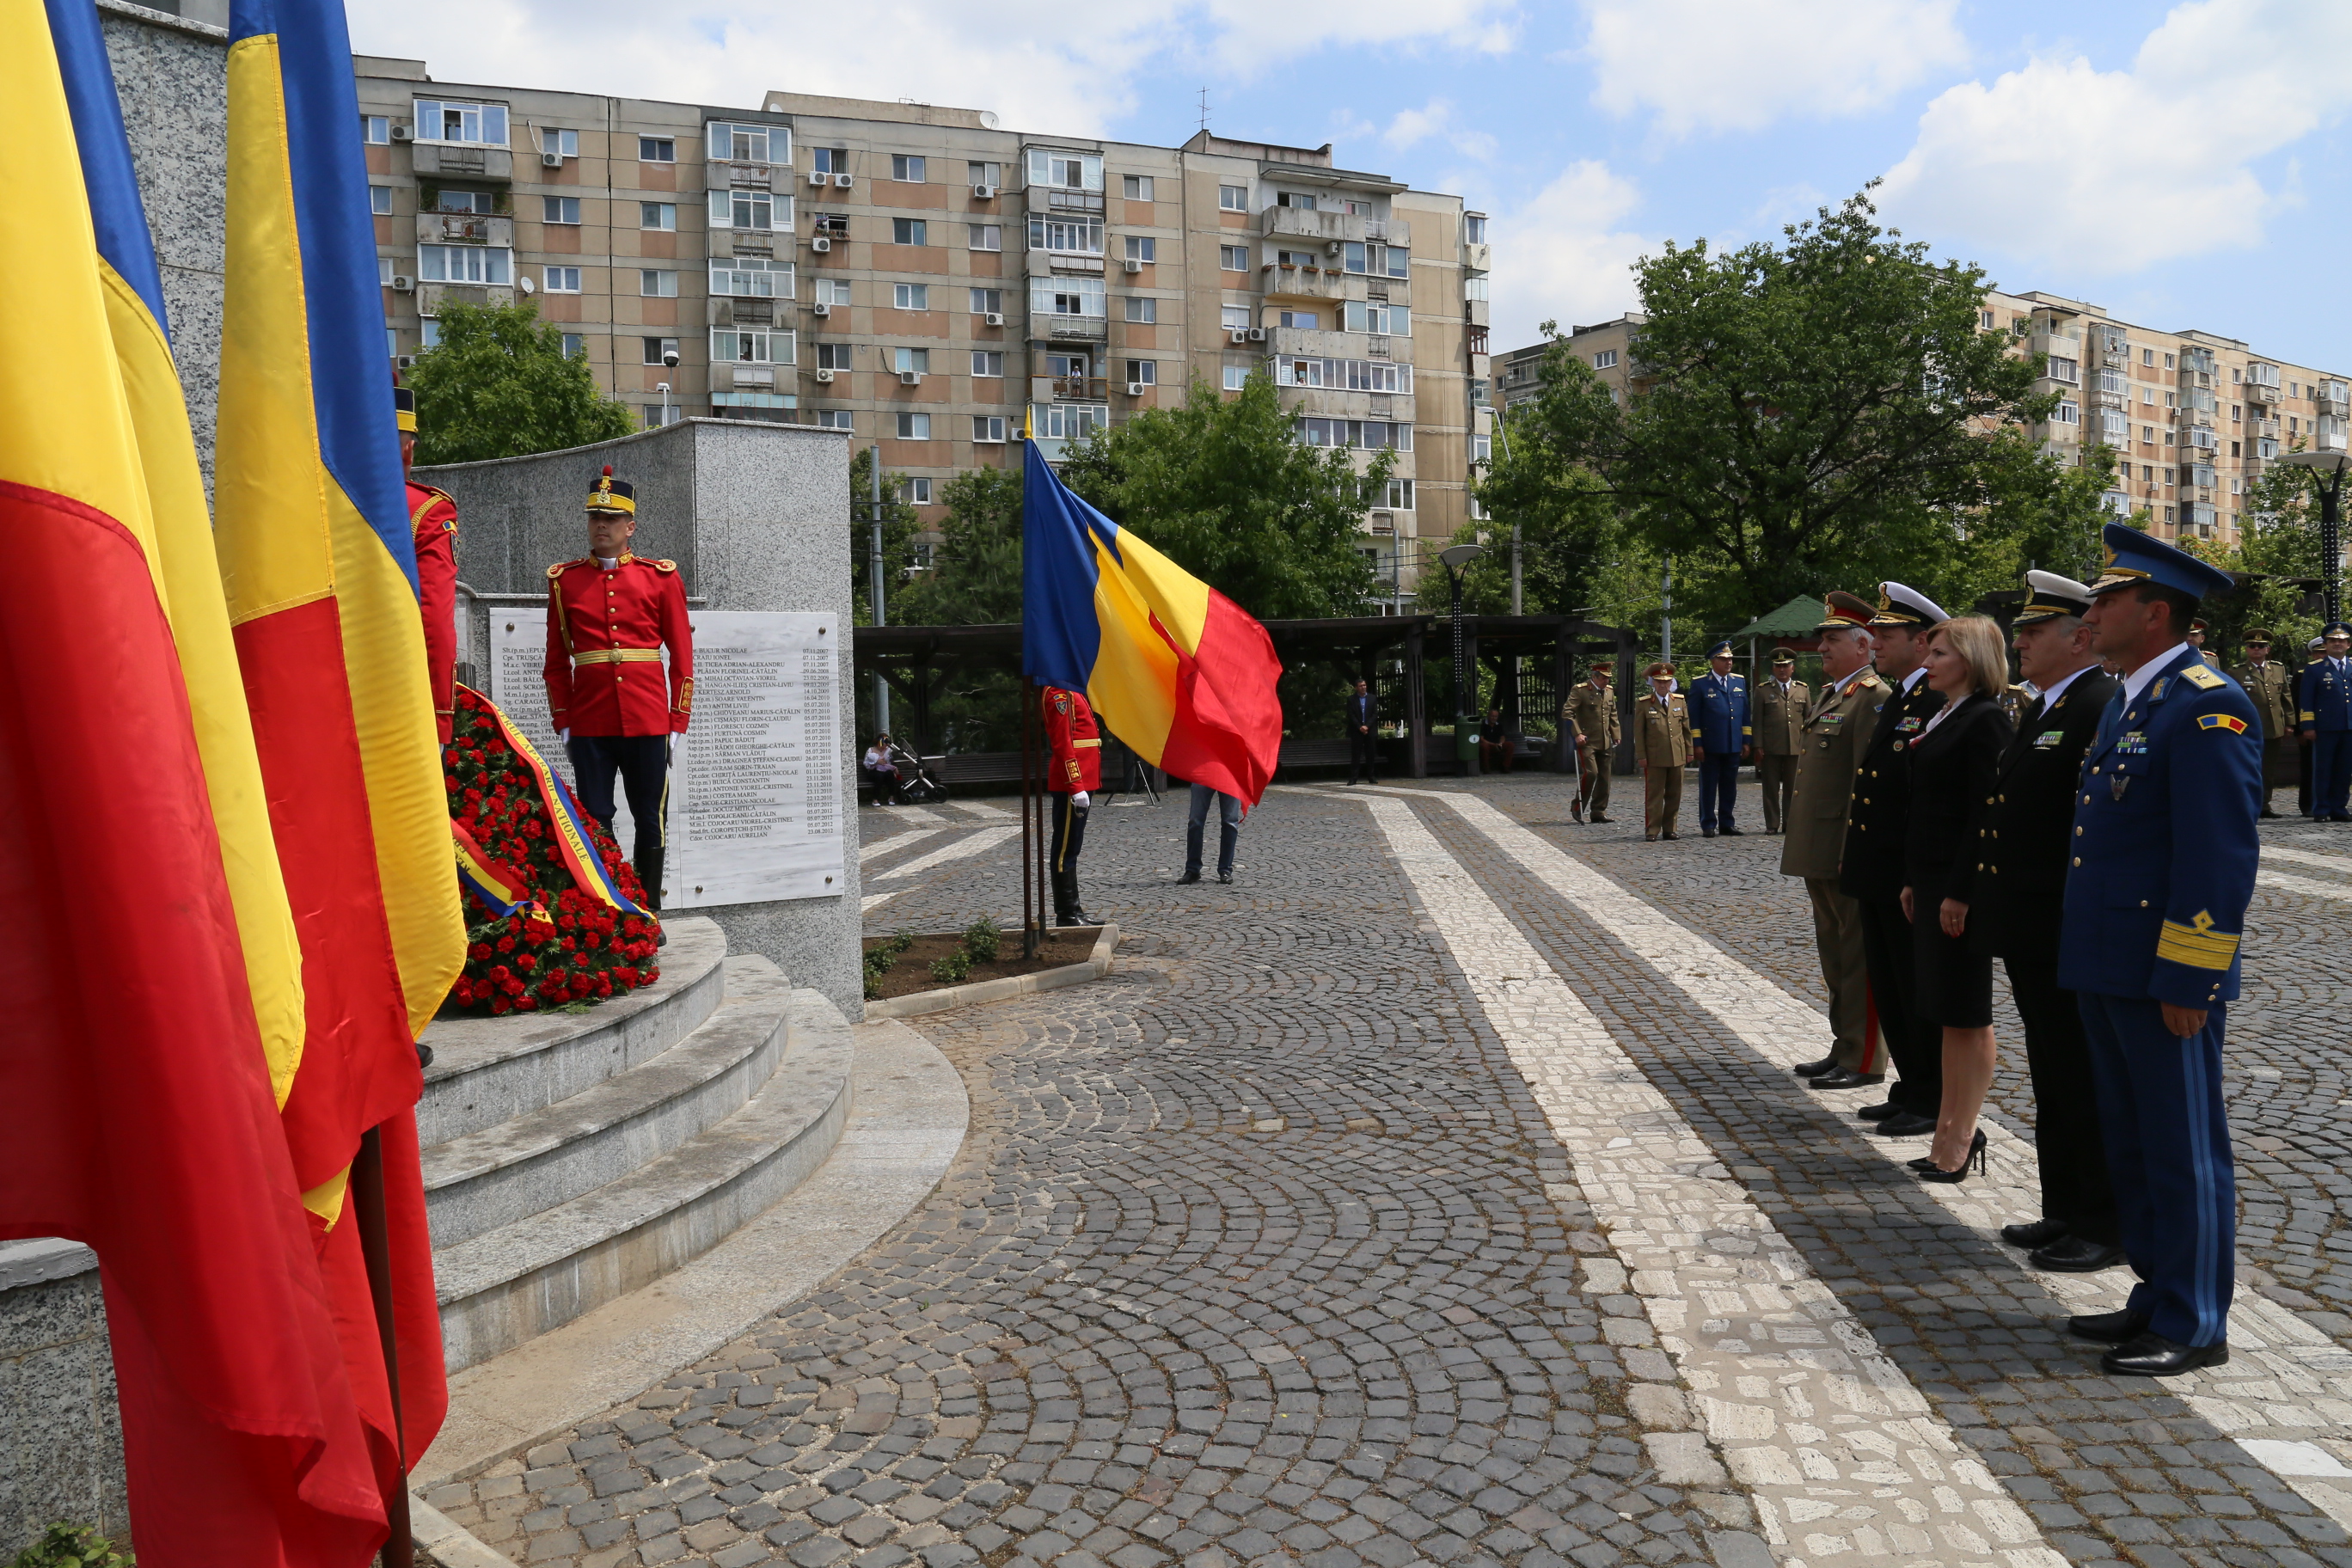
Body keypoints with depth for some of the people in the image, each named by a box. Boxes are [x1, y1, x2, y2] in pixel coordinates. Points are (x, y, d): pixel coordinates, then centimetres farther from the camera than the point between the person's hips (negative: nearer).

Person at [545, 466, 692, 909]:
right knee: (593, 822, 3)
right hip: (589, 722, 1)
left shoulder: (662, 578, 5)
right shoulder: (564, 580, 9)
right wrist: (562, 723, 4)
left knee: (651, 821, 4)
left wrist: (678, 722, 0)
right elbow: (556, 660, 10)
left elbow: (682, 656, 5)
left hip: (647, 719, -1)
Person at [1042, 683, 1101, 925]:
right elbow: (1062, 742, -19)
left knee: (1071, 847, 13)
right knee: (1066, 848, -5)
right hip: (1072, 785, -10)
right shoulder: (1059, 692, -12)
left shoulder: (1072, 692, 19)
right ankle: (1067, 915, -1)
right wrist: (1076, 786, -24)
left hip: (1080, 783, 10)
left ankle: (1073, 910, 20)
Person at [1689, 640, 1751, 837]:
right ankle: (1708, 824, 9)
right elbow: (1694, 717, -4)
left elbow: (1745, 713, 14)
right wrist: (1697, 743, -10)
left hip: (1734, 746, 4)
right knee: (1708, 787, 2)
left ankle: (1726, 823, 18)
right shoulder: (1700, 684, -2)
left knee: (1730, 787, 9)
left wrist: (1747, 740, 9)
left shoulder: (1740, 681, 12)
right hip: (1710, 746, -4)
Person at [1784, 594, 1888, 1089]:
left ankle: (1864, 1061, 8)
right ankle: (1844, 1048, 27)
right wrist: (1798, 839, 19)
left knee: (1858, 956, -1)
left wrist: (1855, 853, -22)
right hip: (1820, 853, 10)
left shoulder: (1873, 698, -13)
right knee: (1834, 952, 16)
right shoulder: (1827, 696, 17)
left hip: (1849, 854, -10)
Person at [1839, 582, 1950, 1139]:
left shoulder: (1939, 701, -15)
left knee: (1920, 990, 1)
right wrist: (1856, 859, 16)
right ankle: (1910, 1090, 28)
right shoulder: (1895, 700, 16)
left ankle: (1934, 1103, 13)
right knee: (1889, 988, 16)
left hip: (1910, 877, -10)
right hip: (1877, 874, 10)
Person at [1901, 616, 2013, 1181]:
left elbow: (1985, 814, -18)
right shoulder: (1938, 717, 14)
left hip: (1963, 882, -9)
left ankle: (1960, 1134, 9)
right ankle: (1954, 1128, 22)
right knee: (1943, 1008, 13)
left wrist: (1960, 893, -19)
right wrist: (1912, 880, 14)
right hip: (1930, 879, 9)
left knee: (1965, 1012, 0)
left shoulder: (1985, 720, -13)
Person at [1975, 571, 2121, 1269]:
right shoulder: (2040, 709, 15)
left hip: (2070, 938, -10)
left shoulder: (2104, 708, -16)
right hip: (2031, 935, 10)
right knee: (2051, 1076, 17)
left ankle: (2106, 1226, 15)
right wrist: (1993, 905, 16)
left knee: (2085, 1081, 2)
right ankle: (2064, 1210, 30)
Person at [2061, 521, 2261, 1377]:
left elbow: (2222, 857, -19)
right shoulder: (2127, 702, 14)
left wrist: (2187, 982, -20)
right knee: (2132, 1144, 18)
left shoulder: (2207, 708, -15)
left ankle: (2194, 1327, 16)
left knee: (2182, 1150, 3)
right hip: (2107, 970, 10)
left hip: (2165, 979, -10)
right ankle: (2158, 1296, 31)